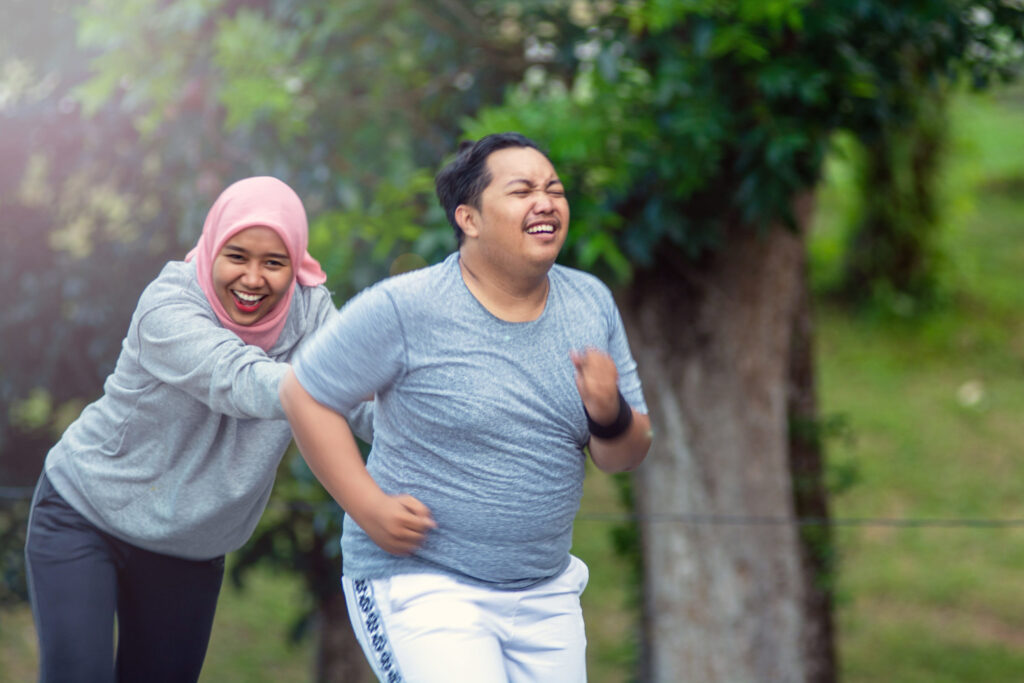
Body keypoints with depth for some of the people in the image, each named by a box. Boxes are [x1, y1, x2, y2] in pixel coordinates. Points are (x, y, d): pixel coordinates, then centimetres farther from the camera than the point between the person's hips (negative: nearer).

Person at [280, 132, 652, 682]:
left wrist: (610, 417, -15)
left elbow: (625, 457, 9)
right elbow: (303, 393, -6)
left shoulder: (591, 304, 5)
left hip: (545, 593, 6)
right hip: (418, 583, -6)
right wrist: (370, 507, -13)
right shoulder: (404, 310, -12)